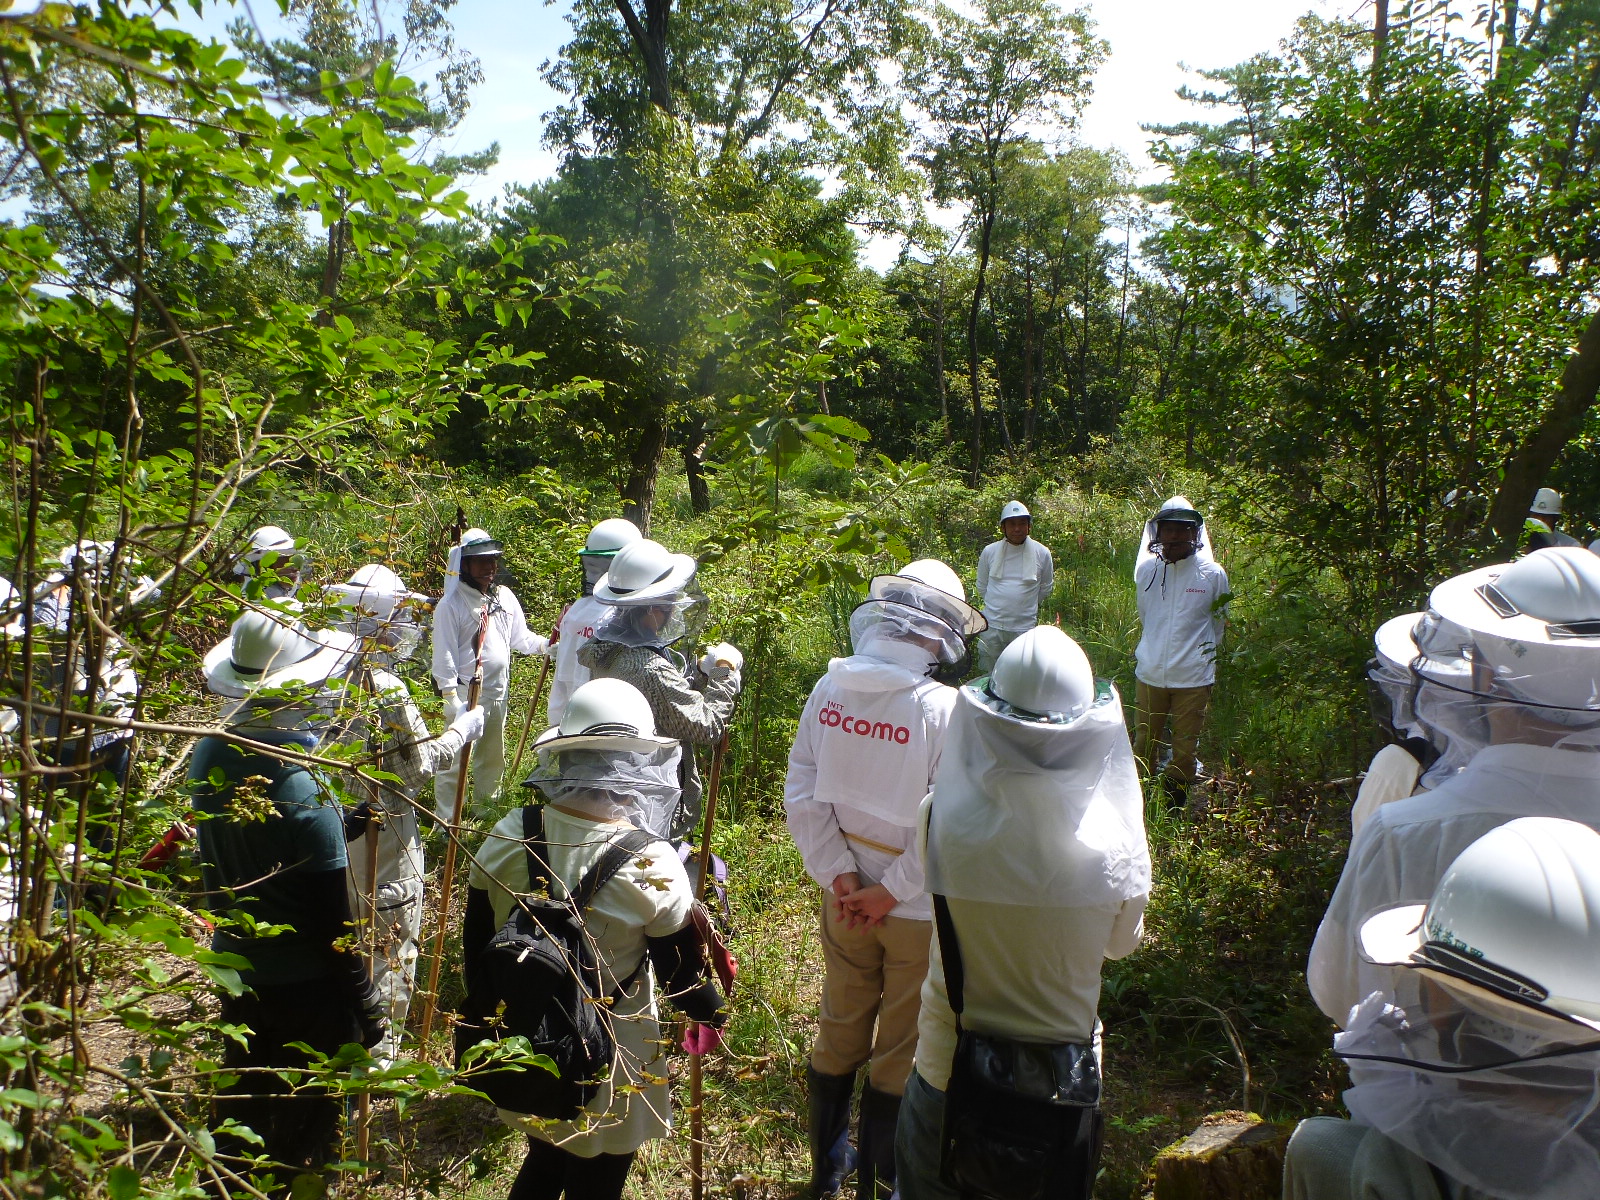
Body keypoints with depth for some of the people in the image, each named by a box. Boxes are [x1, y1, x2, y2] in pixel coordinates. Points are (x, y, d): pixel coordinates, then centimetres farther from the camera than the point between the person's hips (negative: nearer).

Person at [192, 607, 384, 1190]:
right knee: (305, 1117, 16)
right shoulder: (305, 796, -31)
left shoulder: (209, 758, -10)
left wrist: (337, 823, 4)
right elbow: (333, 922, -24)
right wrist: (365, 1003, -12)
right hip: (305, 986, -7)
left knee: (242, 1098, 28)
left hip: (235, 967, 7)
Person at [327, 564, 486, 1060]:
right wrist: (463, 730, -6)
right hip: (383, 831, -8)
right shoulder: (386, 687, -24)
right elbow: (420, 763, -19)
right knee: (392, 944, 8)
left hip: (336, 821, 8)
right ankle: (378, 1054, 19)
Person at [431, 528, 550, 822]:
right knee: (456, 761, -4)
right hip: (467, 694, -7)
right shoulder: (451, 604, -10)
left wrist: (547, 645, -7)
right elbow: (444, 654, -13)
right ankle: (445, 822, 7)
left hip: (498, 691, 7)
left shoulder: (504, 596, 8)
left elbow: (520, 637, 11)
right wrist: (451, 697, -17)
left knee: (493, 759, 19)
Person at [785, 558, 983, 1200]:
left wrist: (839, 874, -6)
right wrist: (891, 893, -13)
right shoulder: (942, 709, -24)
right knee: (899, 1052, 16)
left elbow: (801, 794, -8)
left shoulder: (829, 690, -10)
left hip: (845, 892, 5)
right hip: (920, 908, -4)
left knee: (838, 1030, 23)